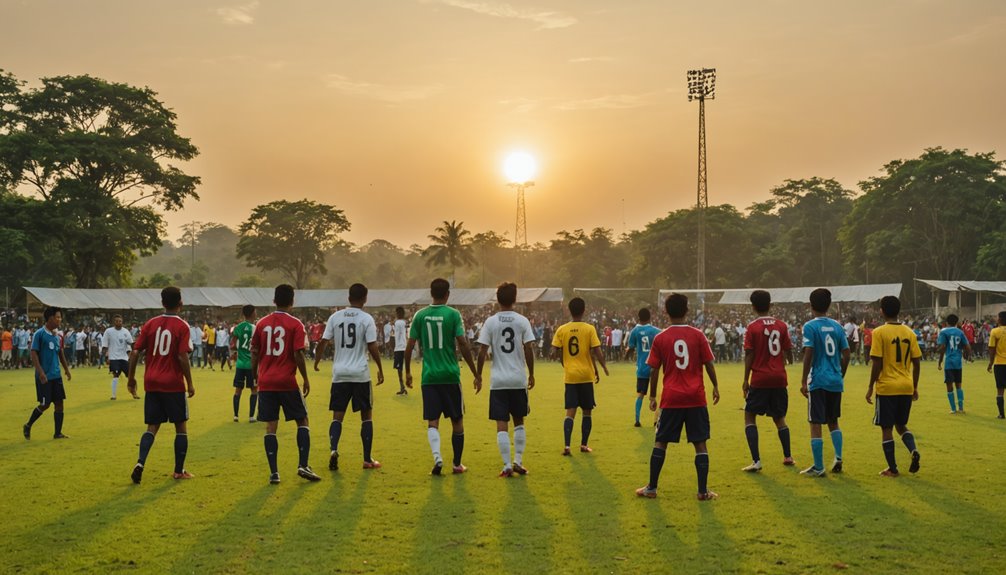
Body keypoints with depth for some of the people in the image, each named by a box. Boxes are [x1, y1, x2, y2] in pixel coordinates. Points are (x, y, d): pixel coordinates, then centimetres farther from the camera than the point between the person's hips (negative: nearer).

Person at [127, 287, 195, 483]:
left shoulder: (150, 324, 4)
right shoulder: (182, 326, -7)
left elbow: (135, 352, 0)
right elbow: (182, 357, -14)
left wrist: (131, 378, 10)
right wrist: (190, 384, -6)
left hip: (151, 384, 4)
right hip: (174, 385, -4)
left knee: (152, 427, 10)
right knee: (181, 427, 10)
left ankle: (140, 463, -11)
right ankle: (179, 470, 13)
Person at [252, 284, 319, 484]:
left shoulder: (262, 323, 5)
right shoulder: (295, 324, -5)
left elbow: (255, 353, 6)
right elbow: (298, 354, -11)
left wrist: (255, 377, 17)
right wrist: (306, 379, -1)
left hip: (266, 383, 3)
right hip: (287, 382, -3)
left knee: (270, 427, 5)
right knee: (302, 421, 10)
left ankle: (273, 472, 2)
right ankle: (303, 465, 0)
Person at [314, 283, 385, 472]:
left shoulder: (335, 317, 4)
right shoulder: (367, 319, -6)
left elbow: (323, 342, 4)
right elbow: (373, 347, -9)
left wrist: (317, 361, 20)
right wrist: (380, 369, 3)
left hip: (339, 373, 3)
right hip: (360, 374, -2)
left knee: (337, 416, 9)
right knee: (366, 415, 10)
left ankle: (334, 449, -14)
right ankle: (367, 459, 11)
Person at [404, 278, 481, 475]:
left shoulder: (420, 315, 3)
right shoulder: (453, 314, -5)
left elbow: (409, 346, 3)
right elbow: (463, 345, -9)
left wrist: (407, 372, 17)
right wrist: (476, 375, -3)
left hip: (429, 377, 2)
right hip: (450, 376, -2)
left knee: (432, 421, 3)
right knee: (457, 420, 12)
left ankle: (437, 457, -20)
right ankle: (457, 464, 20)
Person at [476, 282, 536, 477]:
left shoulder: (490, 322, -2)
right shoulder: (522, 321, -2)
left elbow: (482, 351, -4)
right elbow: (529, 349, -4)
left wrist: (478, 375, 6)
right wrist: (531, 374, 5)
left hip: (498, 381, -1)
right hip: (519, 380, 1)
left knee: (502, 424, 1)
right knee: (519, 421, 16)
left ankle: (507, 466, -4)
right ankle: (518, 461, 13)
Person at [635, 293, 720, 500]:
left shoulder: (660, 338, -2)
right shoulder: (698, 335, -2)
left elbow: (654, 370, 0)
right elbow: (709, 364, 0)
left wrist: (653, 396, 10)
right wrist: (715, 387, 14)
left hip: (671, 398, 0)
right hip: (696, 398, 0)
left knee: (660, 442, 9)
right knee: (700, 444, 5)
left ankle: (651, 488, 12)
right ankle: (703, 491, 4)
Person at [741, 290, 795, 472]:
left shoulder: (752, 327, -7)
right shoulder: (782, 326, 3)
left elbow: (749, 356, -8)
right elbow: (786, 353, 5)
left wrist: (746, 380, -2)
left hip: (759, 379, -4)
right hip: (779, 378, 4)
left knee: (749, 416, 4)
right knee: (779, 418, 21)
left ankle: (756, 461, -6)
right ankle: (788, 457, 25)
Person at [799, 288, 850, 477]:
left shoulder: (810, 326, -8)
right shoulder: (837, 326, 7)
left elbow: (808, 354, -14)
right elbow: (846, 354, 7)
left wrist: (803, 381, -10)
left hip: (818, 381, -5)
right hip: (836, 381, 5)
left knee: (816, 424, 0)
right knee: (833, 421, 21)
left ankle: (818, 467, 2)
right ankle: (838, 458, 9)